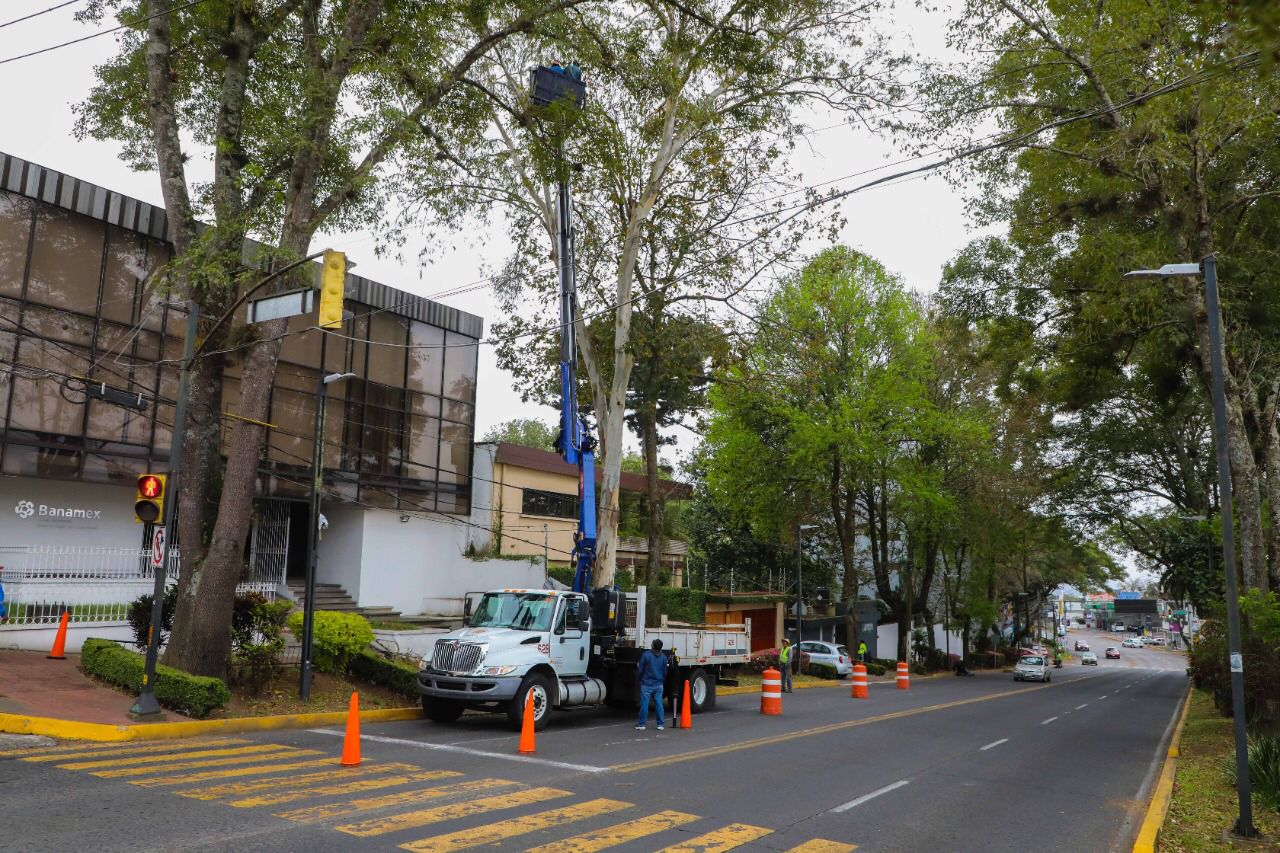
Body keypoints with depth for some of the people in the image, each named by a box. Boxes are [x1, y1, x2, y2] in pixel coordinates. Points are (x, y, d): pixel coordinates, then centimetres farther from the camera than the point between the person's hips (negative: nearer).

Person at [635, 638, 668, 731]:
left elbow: (640, 670, -5)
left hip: (647, 684, -4)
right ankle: (660, 724, 7)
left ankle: (642, 724, 4)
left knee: (644, 704, 0)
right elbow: (665, 672, 12)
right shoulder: (663, 657, 5)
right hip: (659, 685, 4)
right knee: (659, 704, 5)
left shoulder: (646, 655, -9)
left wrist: (637, 682, 8)